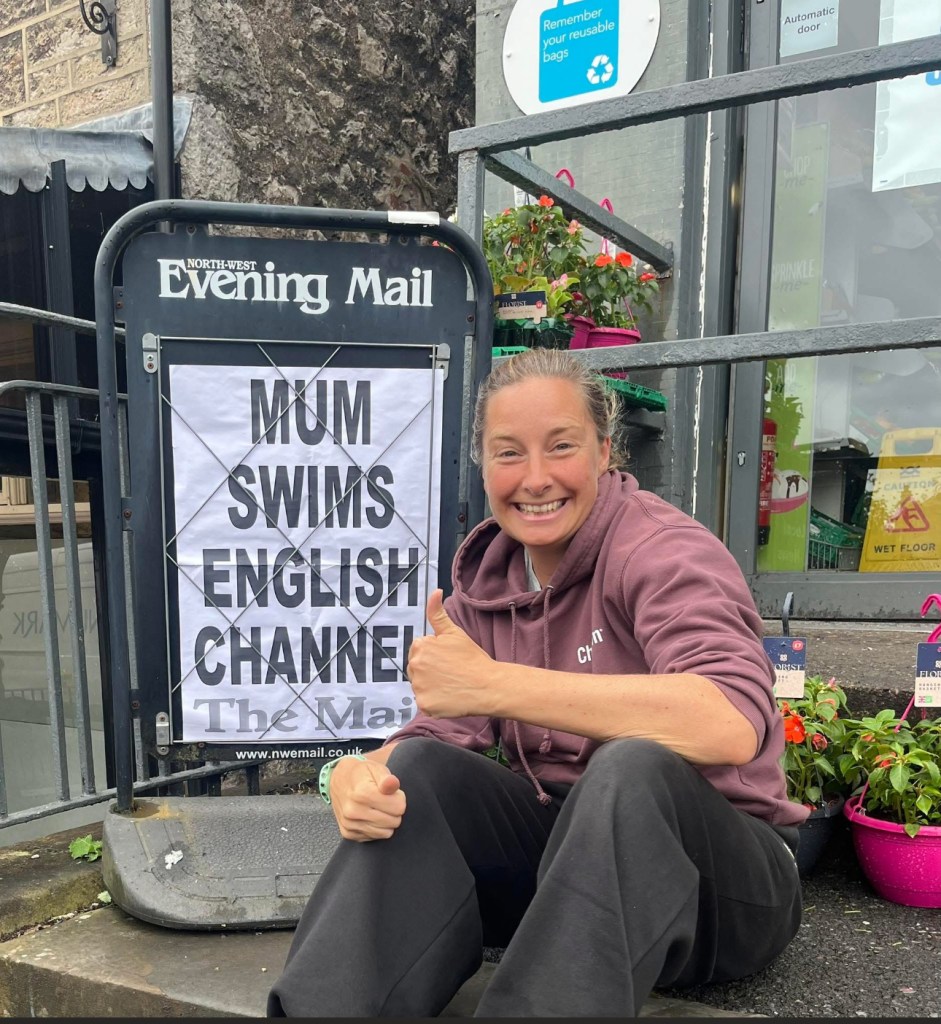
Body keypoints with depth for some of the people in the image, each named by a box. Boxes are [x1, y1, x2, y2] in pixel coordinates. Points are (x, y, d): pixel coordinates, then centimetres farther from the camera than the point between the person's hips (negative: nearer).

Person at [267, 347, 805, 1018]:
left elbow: (733, 725, -36)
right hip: (561, 841, 5)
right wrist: (361, 774, -26)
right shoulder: (485, 577, 3)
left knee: (634, 766, -36)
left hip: (720, 876, -5)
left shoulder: (665, 553, -17)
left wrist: (493, 683, -35)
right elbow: (447, 731, -1)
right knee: (414, 769, -17)